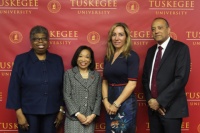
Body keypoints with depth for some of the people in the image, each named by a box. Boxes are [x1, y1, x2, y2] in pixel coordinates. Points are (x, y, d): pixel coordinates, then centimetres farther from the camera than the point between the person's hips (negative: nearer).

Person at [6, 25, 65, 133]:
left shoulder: (57, 60, 5)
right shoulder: (21, 59, -3)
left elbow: (62, 87, 7)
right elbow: (14, 88, -4)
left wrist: (61, 110, 5)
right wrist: (19, 113, -9)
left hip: (51, 113, 2)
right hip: (28, 113, -2)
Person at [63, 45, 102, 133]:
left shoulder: (96, 75, 10)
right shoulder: (69, 74, 3)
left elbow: (98, 97, 6)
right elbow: (66, 96, -3)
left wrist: (93, 115, -6)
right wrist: (78, 114, -11)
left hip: (90, 119, 2)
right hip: (73, 118, -2)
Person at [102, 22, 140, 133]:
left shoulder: (132, 56, -8)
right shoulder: (108, 57, 10)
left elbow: (132, 83, -15)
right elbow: (105, 81, 10)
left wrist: (116, 104, -15)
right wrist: (106, 101, -5)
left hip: (125, 102, -5)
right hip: (109, 103, 6)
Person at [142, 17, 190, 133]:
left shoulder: (181, 48, -7)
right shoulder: (151, 50, 12)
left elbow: (181, 78, -17)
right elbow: (145, 77, 12)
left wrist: (159, 101, -17)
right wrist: (150, 100, -5)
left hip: (171, 107, -5)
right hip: (153, 106, 6)